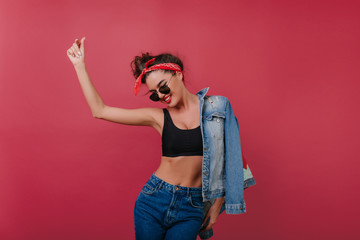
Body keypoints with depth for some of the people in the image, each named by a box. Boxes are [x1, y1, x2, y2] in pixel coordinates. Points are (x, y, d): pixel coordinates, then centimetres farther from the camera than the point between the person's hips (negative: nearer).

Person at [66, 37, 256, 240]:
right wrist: (80, 65, -2)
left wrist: (217, 203, 4)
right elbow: (100, 111, -2)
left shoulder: (216, 107, -2)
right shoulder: (158, 117, 0)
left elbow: (226, 157, 5)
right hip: (154, 200, 1)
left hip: (191, 208, -1)